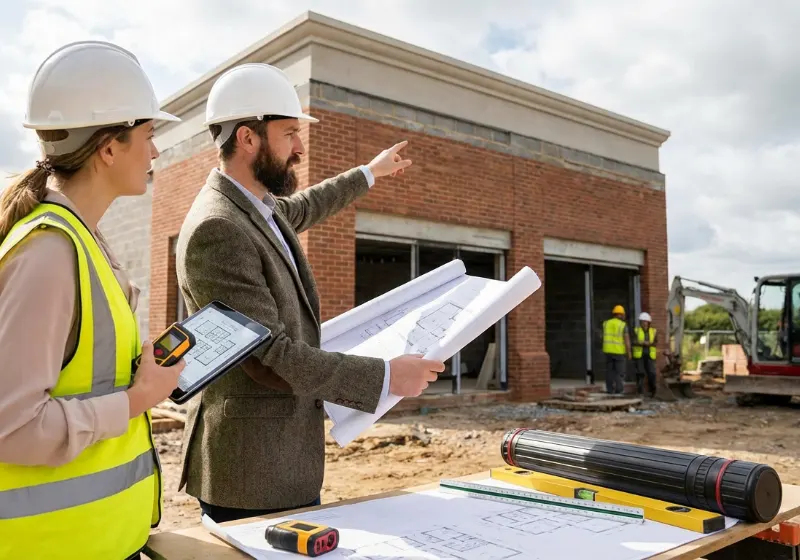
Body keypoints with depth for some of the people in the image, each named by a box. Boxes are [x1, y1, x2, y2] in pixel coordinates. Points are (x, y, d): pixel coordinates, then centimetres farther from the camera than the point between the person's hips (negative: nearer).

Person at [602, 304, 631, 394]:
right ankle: (619, 389, -2)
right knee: (620, 371, 4)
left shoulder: (606, 323, 2)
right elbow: (627, 340, -12)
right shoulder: (623, 325, -9)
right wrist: (629, 353, -4)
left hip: (608, 350, 3)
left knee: (610, 370, 9)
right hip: (619, 351, -3)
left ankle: (610, 389, 6)